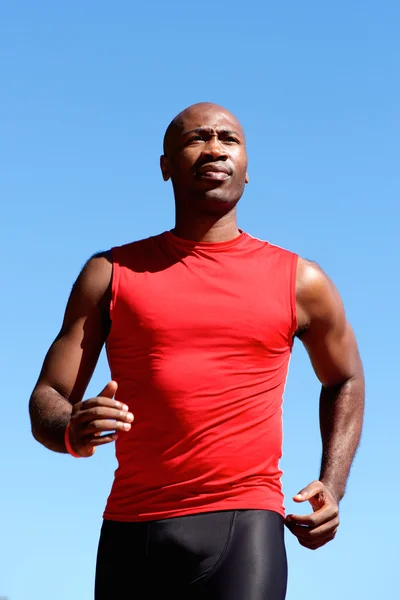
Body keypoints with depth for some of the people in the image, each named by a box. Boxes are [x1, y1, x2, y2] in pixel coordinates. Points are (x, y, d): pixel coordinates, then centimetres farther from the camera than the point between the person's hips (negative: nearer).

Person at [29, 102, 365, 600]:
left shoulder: (300, 282, 9)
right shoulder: (111, 274, 8)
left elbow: (345, 381, 26)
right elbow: (46, 402, 6)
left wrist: (332, 485, 12)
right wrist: (72, 433, -19)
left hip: (244, 524, -2)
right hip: (132, 527, 2)